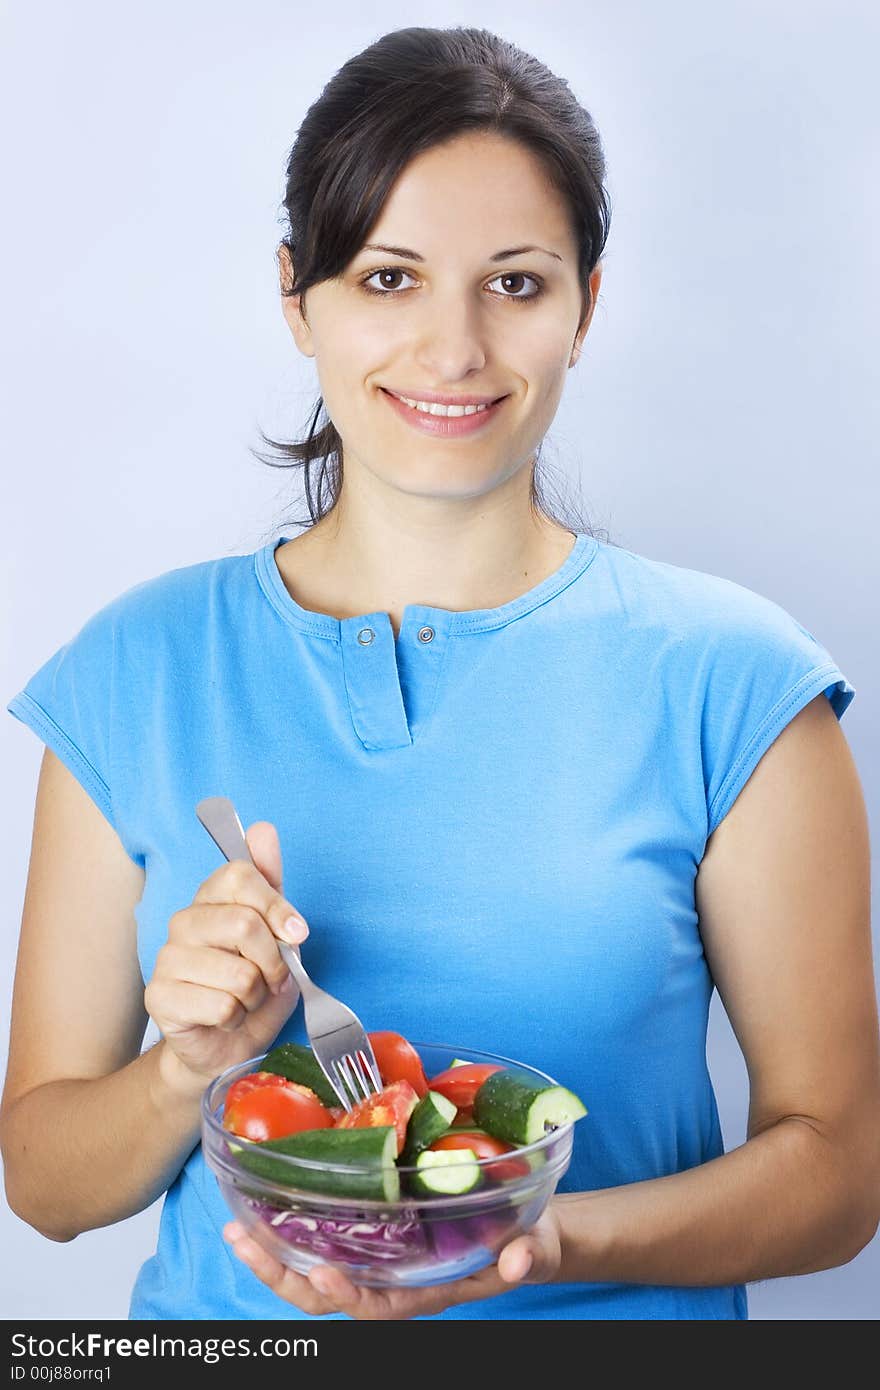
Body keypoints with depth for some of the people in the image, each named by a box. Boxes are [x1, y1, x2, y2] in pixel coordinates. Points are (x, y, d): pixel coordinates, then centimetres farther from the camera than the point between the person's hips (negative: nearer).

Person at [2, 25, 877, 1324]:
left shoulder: (730, 681, -6)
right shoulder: (140, 673, -1)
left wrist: (549, 1241, -17)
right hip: (226, 1325, 1)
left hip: (613, 1323, -1)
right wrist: (190, 1067, -16)